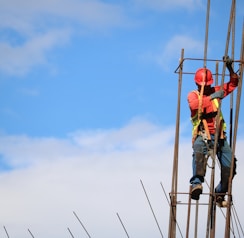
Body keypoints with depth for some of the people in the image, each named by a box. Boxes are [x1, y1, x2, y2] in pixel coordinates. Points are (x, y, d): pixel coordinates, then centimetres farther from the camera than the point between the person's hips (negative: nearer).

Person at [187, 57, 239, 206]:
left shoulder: (215, 91, 17)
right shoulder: (193, 95, 5)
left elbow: (233, 84, 15)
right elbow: (194, 104, -19)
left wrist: (230, 68, -1)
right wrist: (211, 97, -26)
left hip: (219, 135, 5)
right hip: (202, 135, -5)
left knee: (229, 165, -3)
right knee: (199, 153, -38)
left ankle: (220, 194, 14)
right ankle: (197, 184, -52)